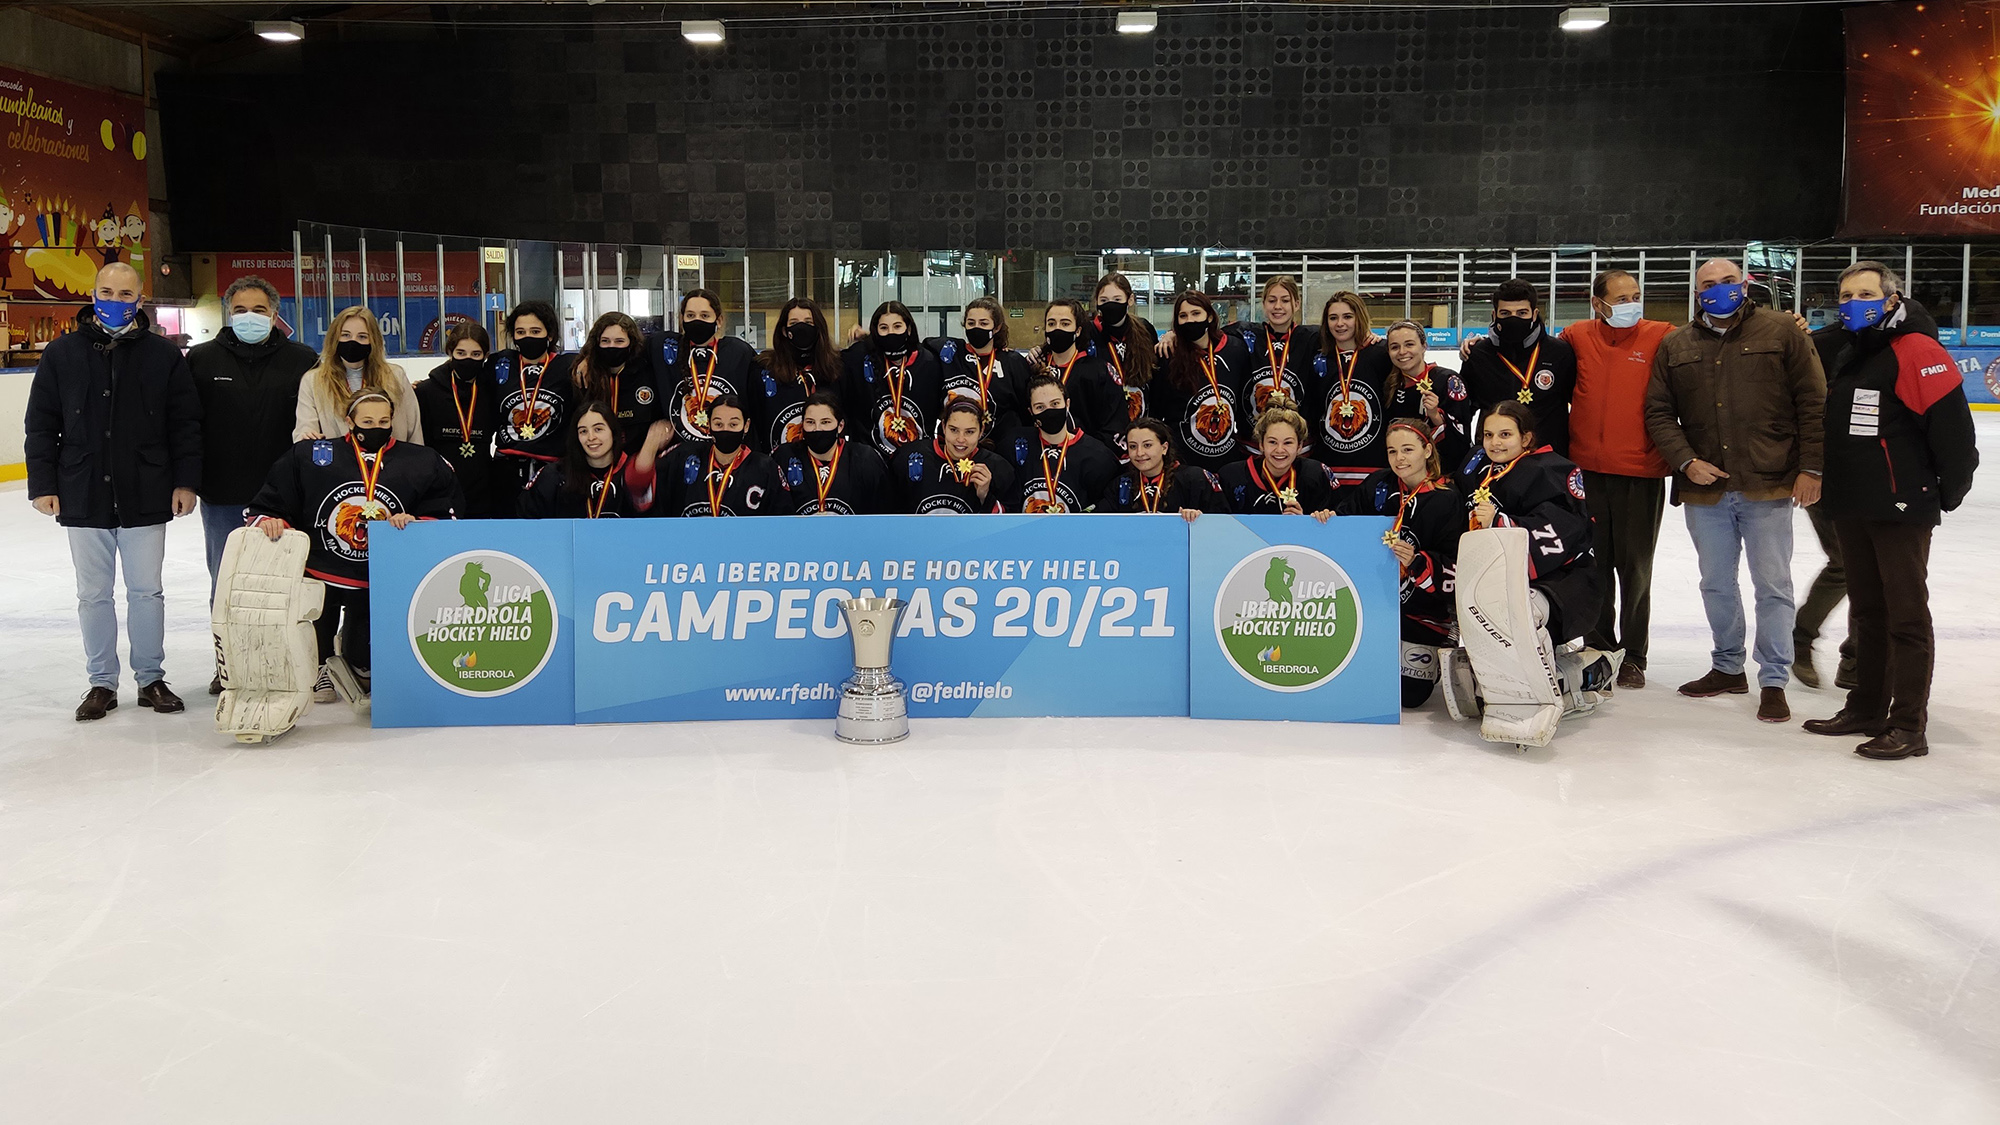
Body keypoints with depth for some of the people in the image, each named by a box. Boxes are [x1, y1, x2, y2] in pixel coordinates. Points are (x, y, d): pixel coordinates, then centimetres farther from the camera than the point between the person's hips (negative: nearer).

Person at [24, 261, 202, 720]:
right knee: (93, 594, 9)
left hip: (147, 498, -1)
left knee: (147, 592, 8)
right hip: (83, 498, 1)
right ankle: (102, 683, 20)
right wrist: (42, 484, -1)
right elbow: (41, 425, 5)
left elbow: (186, 423, 2)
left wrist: (185, 481, -4)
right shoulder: (61, 353, 3)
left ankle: (151, 678, 20)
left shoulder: (163, 355, 1)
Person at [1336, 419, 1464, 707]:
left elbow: (1453, 568, -12)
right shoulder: (1377, 486, 2)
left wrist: (1417, 562, -30)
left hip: (1421, 609, -3)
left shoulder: (1447, 500, -8)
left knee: (1408, 694, -6)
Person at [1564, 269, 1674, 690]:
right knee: (1594, 562, 12)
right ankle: (1600, 644, 27)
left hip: (1640, 471, -2)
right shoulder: (1576, 337, 5)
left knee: (1635, 566, 5)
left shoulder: (1662, 337, -1)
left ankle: (1634, 655, 17)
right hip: (1587, 469, 2)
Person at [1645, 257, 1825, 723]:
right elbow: (1658, 413, 7)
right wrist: (1686, 461, -7)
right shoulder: (1675, 345, 8)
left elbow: (1812, 402, -2)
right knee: (1716, 584, 15)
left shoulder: (1781, 332, -1)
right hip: (1703, 489, 3)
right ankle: (1728, 668, 31)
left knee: (1772, 586, 2)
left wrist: (1810, 468, -7)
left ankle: (1773, 682, 11)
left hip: (1768, 488, -3)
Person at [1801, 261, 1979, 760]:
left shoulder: (1916, 351, -13)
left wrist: (1949, 490, -11)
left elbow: (1951, 424, -17)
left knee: (1905, 616, -3)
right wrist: (1831, 485, 19)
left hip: (1901, 508, -9)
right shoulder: (1848, 355, 15)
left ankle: (1909, 727, 2)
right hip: (1851, 508, 9)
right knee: (1867, 611, 17)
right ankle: (1867, 709, 27)